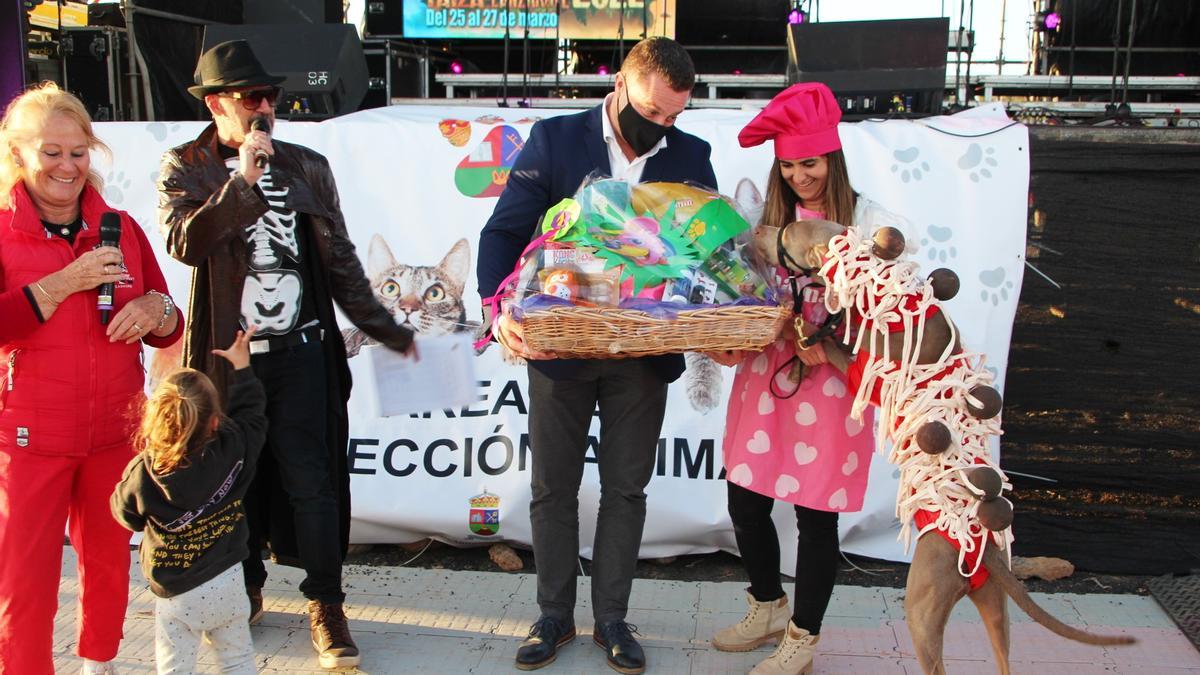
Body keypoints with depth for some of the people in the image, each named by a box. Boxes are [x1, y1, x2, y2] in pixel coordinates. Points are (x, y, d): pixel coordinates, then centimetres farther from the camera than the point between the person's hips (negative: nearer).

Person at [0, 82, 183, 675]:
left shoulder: (119, 228, 7)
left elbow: (169, 330, 9)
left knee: (109, 561, 16)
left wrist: (155, 310, -13)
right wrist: (63, 284, -21)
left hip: (115, 432, 4)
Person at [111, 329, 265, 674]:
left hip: (176, 595, -2)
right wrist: (242, 366, 18)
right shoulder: (232, 451, -14)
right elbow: (251, 412, 6)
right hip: (227, 583, 3)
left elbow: (126, 514, 3)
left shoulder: (143, 473, -17)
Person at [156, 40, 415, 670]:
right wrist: (244, 180, -23)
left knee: (311, 481, 0)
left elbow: (341, 260, 12)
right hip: (227, 355, -1)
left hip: (301, 351, 1)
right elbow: (184, 243, -18)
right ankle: (244, 589, 31)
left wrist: (384, 329, 11)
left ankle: (326, 605, 13)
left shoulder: (307, 167, 8)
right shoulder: (185, 168, 1)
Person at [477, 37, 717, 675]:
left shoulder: (690, 156, 1)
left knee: (626, 490, 10)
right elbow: (503, 232, -9)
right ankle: (554, 617, 27)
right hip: (561, 346, -1)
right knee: (553, 489, 10)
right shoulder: (554, 140, -6)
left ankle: (612, 618, 26)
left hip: (644, 353, 1)